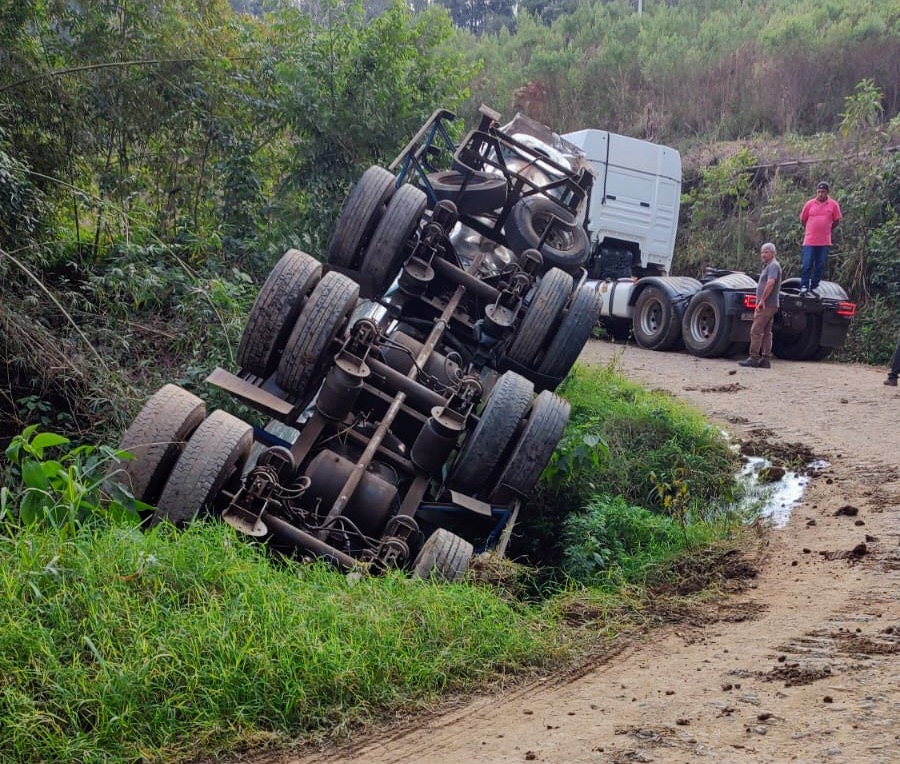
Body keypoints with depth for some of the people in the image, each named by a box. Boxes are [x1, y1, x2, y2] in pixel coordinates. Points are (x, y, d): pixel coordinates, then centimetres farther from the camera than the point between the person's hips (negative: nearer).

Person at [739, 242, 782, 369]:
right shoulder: (767, 266, 21)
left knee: (756, 331, -11)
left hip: (767, 305, -10)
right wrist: (759, 303, 23)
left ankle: (754, 358, -12)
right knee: (766, 332, 9)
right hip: (767, 305, 10)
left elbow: (770, 283, -27)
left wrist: (762, 300, -24)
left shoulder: (773, 266, -12)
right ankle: (766, 359, 10)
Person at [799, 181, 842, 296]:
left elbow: (837, 220, 10)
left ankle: (814, 287, 13)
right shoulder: (810, 204, 1)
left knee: (820, 266, 5)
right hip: (809, 241, -1)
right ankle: (804, 286, 5)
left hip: (824, 242, 1)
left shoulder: (833, 205, 0)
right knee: (807, 265, -3)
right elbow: (802, 219, 11)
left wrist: (827, 230, 12)